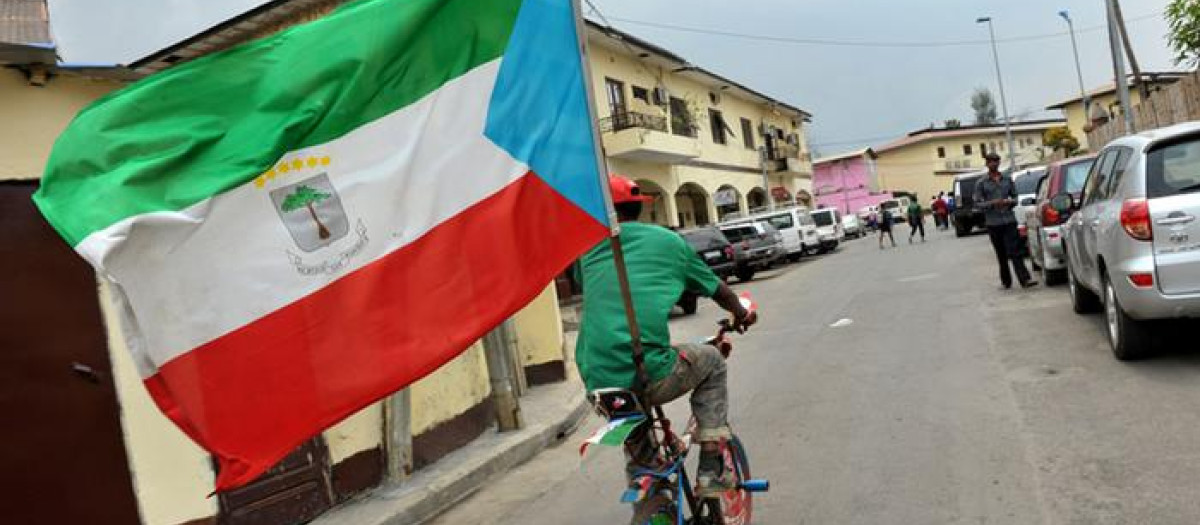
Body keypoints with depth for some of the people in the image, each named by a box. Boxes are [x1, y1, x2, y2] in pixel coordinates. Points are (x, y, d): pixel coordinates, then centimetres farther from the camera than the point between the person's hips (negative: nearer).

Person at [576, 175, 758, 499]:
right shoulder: (668, 240, 11)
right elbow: (716, 288, 24)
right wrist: (741, 313, 45)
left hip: (598, 386, 3)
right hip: (650, 378, -3)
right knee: (711, 361, 26)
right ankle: (710, 471, 19)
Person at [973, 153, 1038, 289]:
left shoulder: (1008, 179, 11)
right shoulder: (981, 183, 3)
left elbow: (1015, 196, 16)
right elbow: (977, 203, -1)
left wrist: (1010, 202, -7)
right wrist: (992, 203, -18)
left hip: (1009, 220, 1)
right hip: (993, 223, -1)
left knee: (1015, 251, -9)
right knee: (1001, 254, 7)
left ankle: (1025, 279, -15)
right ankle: (1006, 281, 16)